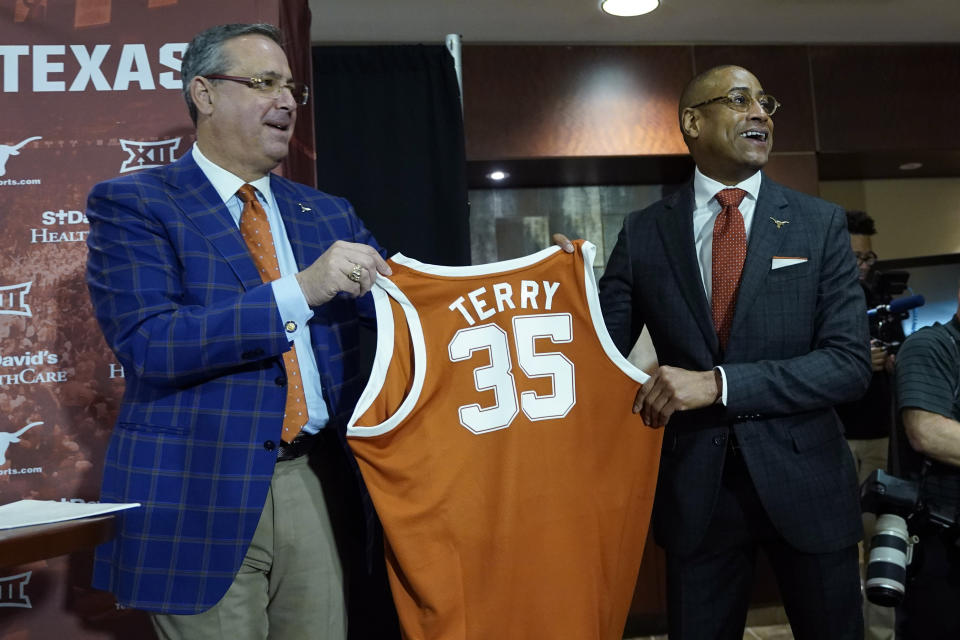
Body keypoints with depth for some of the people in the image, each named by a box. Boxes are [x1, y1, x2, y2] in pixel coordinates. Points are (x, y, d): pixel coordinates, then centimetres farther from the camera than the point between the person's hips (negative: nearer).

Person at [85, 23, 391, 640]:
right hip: (200, 493, -4)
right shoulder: (131, 203, -2)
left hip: (315, 483, 4)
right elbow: (147, 345, -15)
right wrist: (299, 291, -22)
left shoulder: (328, 214, 14)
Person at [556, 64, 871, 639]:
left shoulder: (820, 223, -1)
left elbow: (850, 363, -10)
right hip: (695, 486, 0)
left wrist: (718, 383, -21)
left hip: (802, 480, 1)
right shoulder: (645, 233, 0)